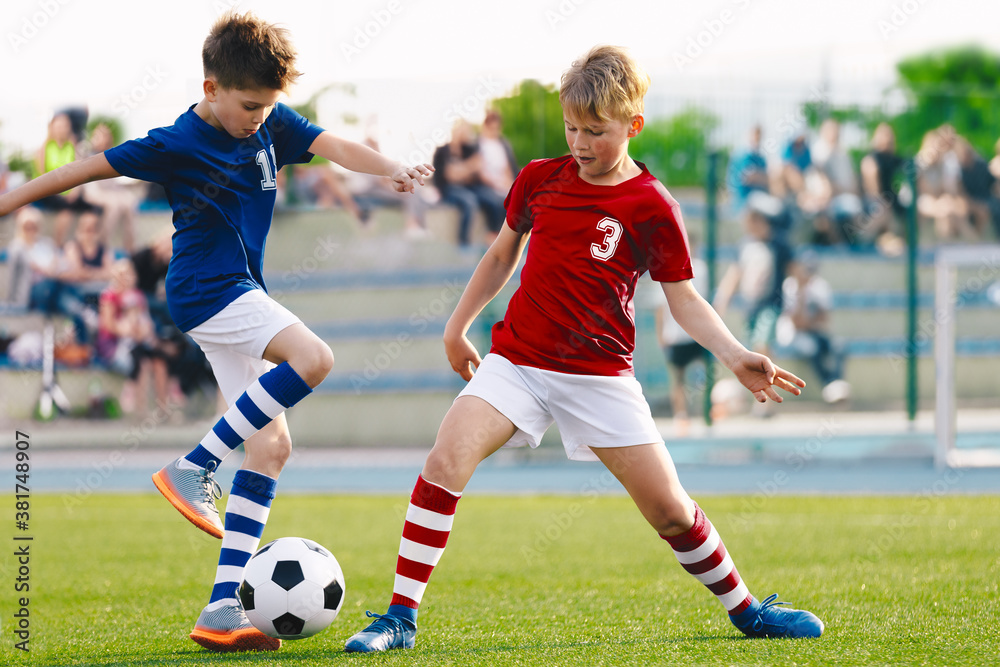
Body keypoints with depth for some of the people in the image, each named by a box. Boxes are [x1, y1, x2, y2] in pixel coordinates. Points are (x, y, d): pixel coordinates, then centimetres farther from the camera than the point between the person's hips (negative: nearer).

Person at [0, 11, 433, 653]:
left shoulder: (273, 123, 6)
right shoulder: (177, 144, -11)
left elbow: (336, 147, -6)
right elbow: (93, 167, -3)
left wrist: (394, 168, -26)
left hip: (241, 297, 8)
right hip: (205, 288, -8)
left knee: (271, 446, 0)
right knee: (313, 359, -28)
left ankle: (224, 607, -4)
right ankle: (194, 467, -19)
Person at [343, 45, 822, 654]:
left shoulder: (652, 208, -6)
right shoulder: (540, 179, 3)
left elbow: (685, 300, -1)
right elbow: (502, 255, 19)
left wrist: (734, 355, -17)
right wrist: (458, 328, 21)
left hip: (601, 375, -2)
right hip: (517, 360, 2)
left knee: (670, 508, -2)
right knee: (447, 460, -21)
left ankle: (745, 609, 23)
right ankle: (401, 619, -16)